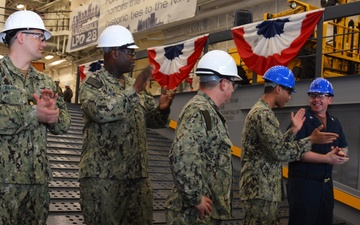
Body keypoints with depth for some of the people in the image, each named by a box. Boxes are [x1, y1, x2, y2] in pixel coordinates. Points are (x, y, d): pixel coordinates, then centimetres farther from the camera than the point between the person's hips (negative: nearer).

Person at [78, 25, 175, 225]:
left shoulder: (133, 84, 14)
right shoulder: (93, 83, -5)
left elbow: (153, 120, 17)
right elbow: (101, 111, -26)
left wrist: (163, 108, -5)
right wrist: (135, 90, -22)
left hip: (138, 174, 7)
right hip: (103, 175, -7)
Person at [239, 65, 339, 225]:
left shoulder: (260, 111, 16)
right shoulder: (263, 114, -17)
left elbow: (276, 147, 18)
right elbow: (281, 152, -22)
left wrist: (294, 130, 16)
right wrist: (311, 140, -14)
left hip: (263, 189, 11)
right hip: (260, 191, -10)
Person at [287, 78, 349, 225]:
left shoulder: (335, 123, 12)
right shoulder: (302, 120, -11)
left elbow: (344, 147, 19)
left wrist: (340, 154, -6)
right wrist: (327, 158, -18)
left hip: (326, 184, 7)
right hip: (303, 184, -7)